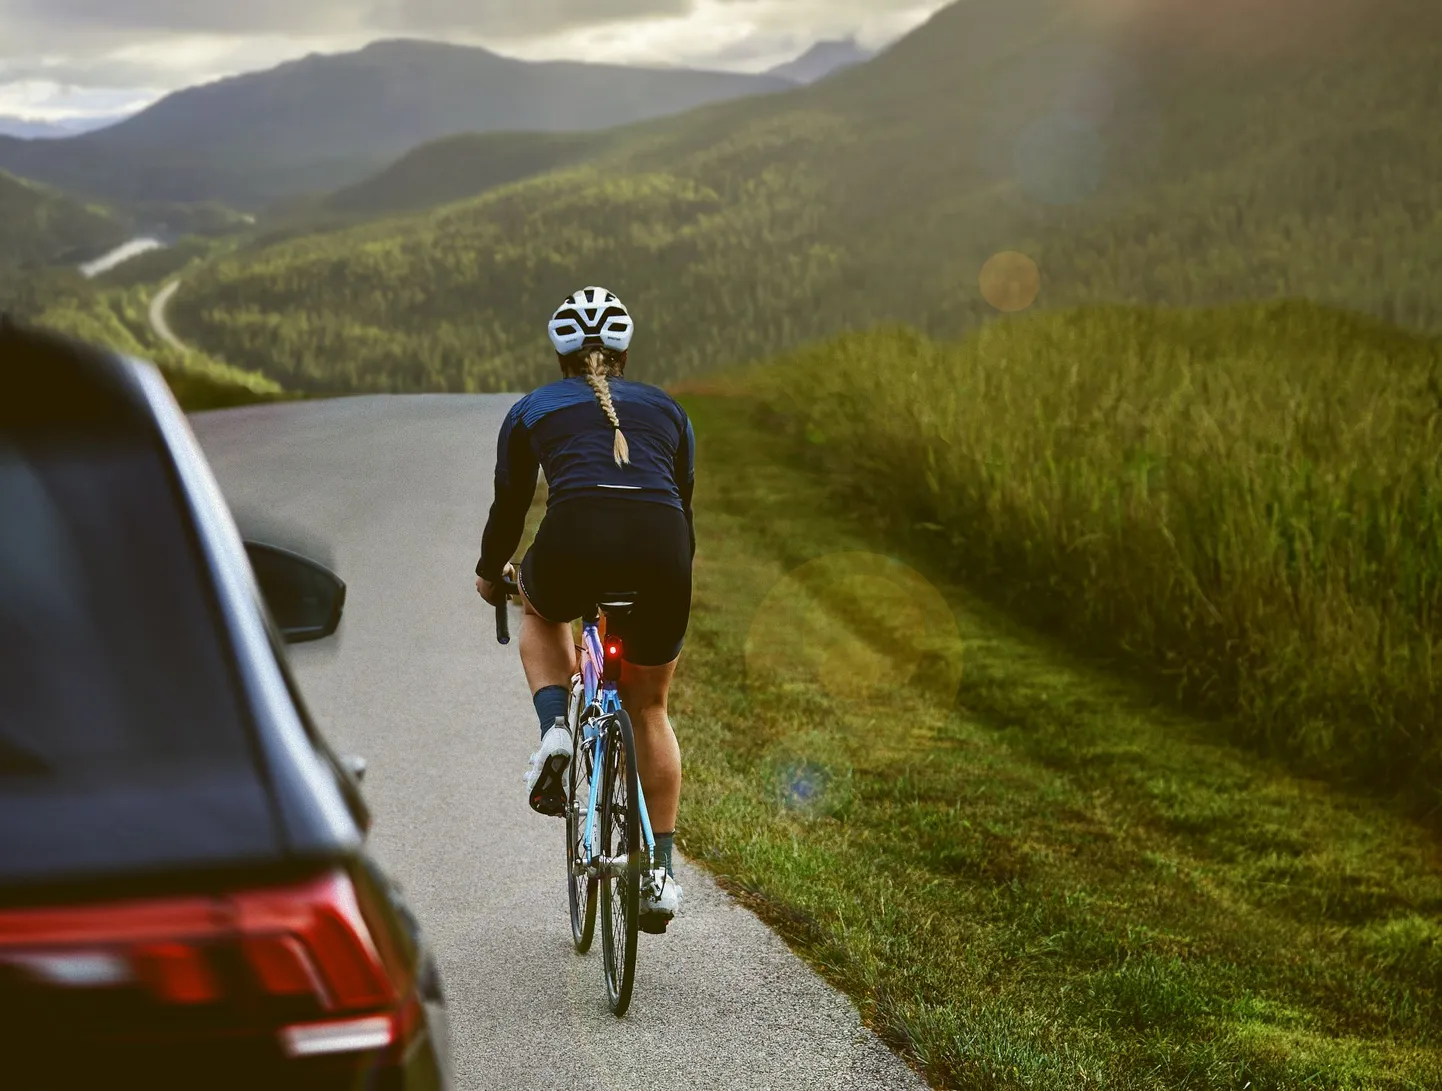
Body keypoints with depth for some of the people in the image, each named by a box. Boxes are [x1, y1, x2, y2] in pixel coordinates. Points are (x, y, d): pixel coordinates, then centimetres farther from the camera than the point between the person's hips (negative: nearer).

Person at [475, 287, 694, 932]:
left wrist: (490, 574, 50)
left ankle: (553, 731, 10)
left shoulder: (533, 409, 23)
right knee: (648, 709, 22)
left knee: (541, 613, 36)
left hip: (575, 543, -2)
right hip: (661, 550, 2)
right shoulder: (666, 409, 28)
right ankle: (661, 872, 19)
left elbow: (509, 507, 31)